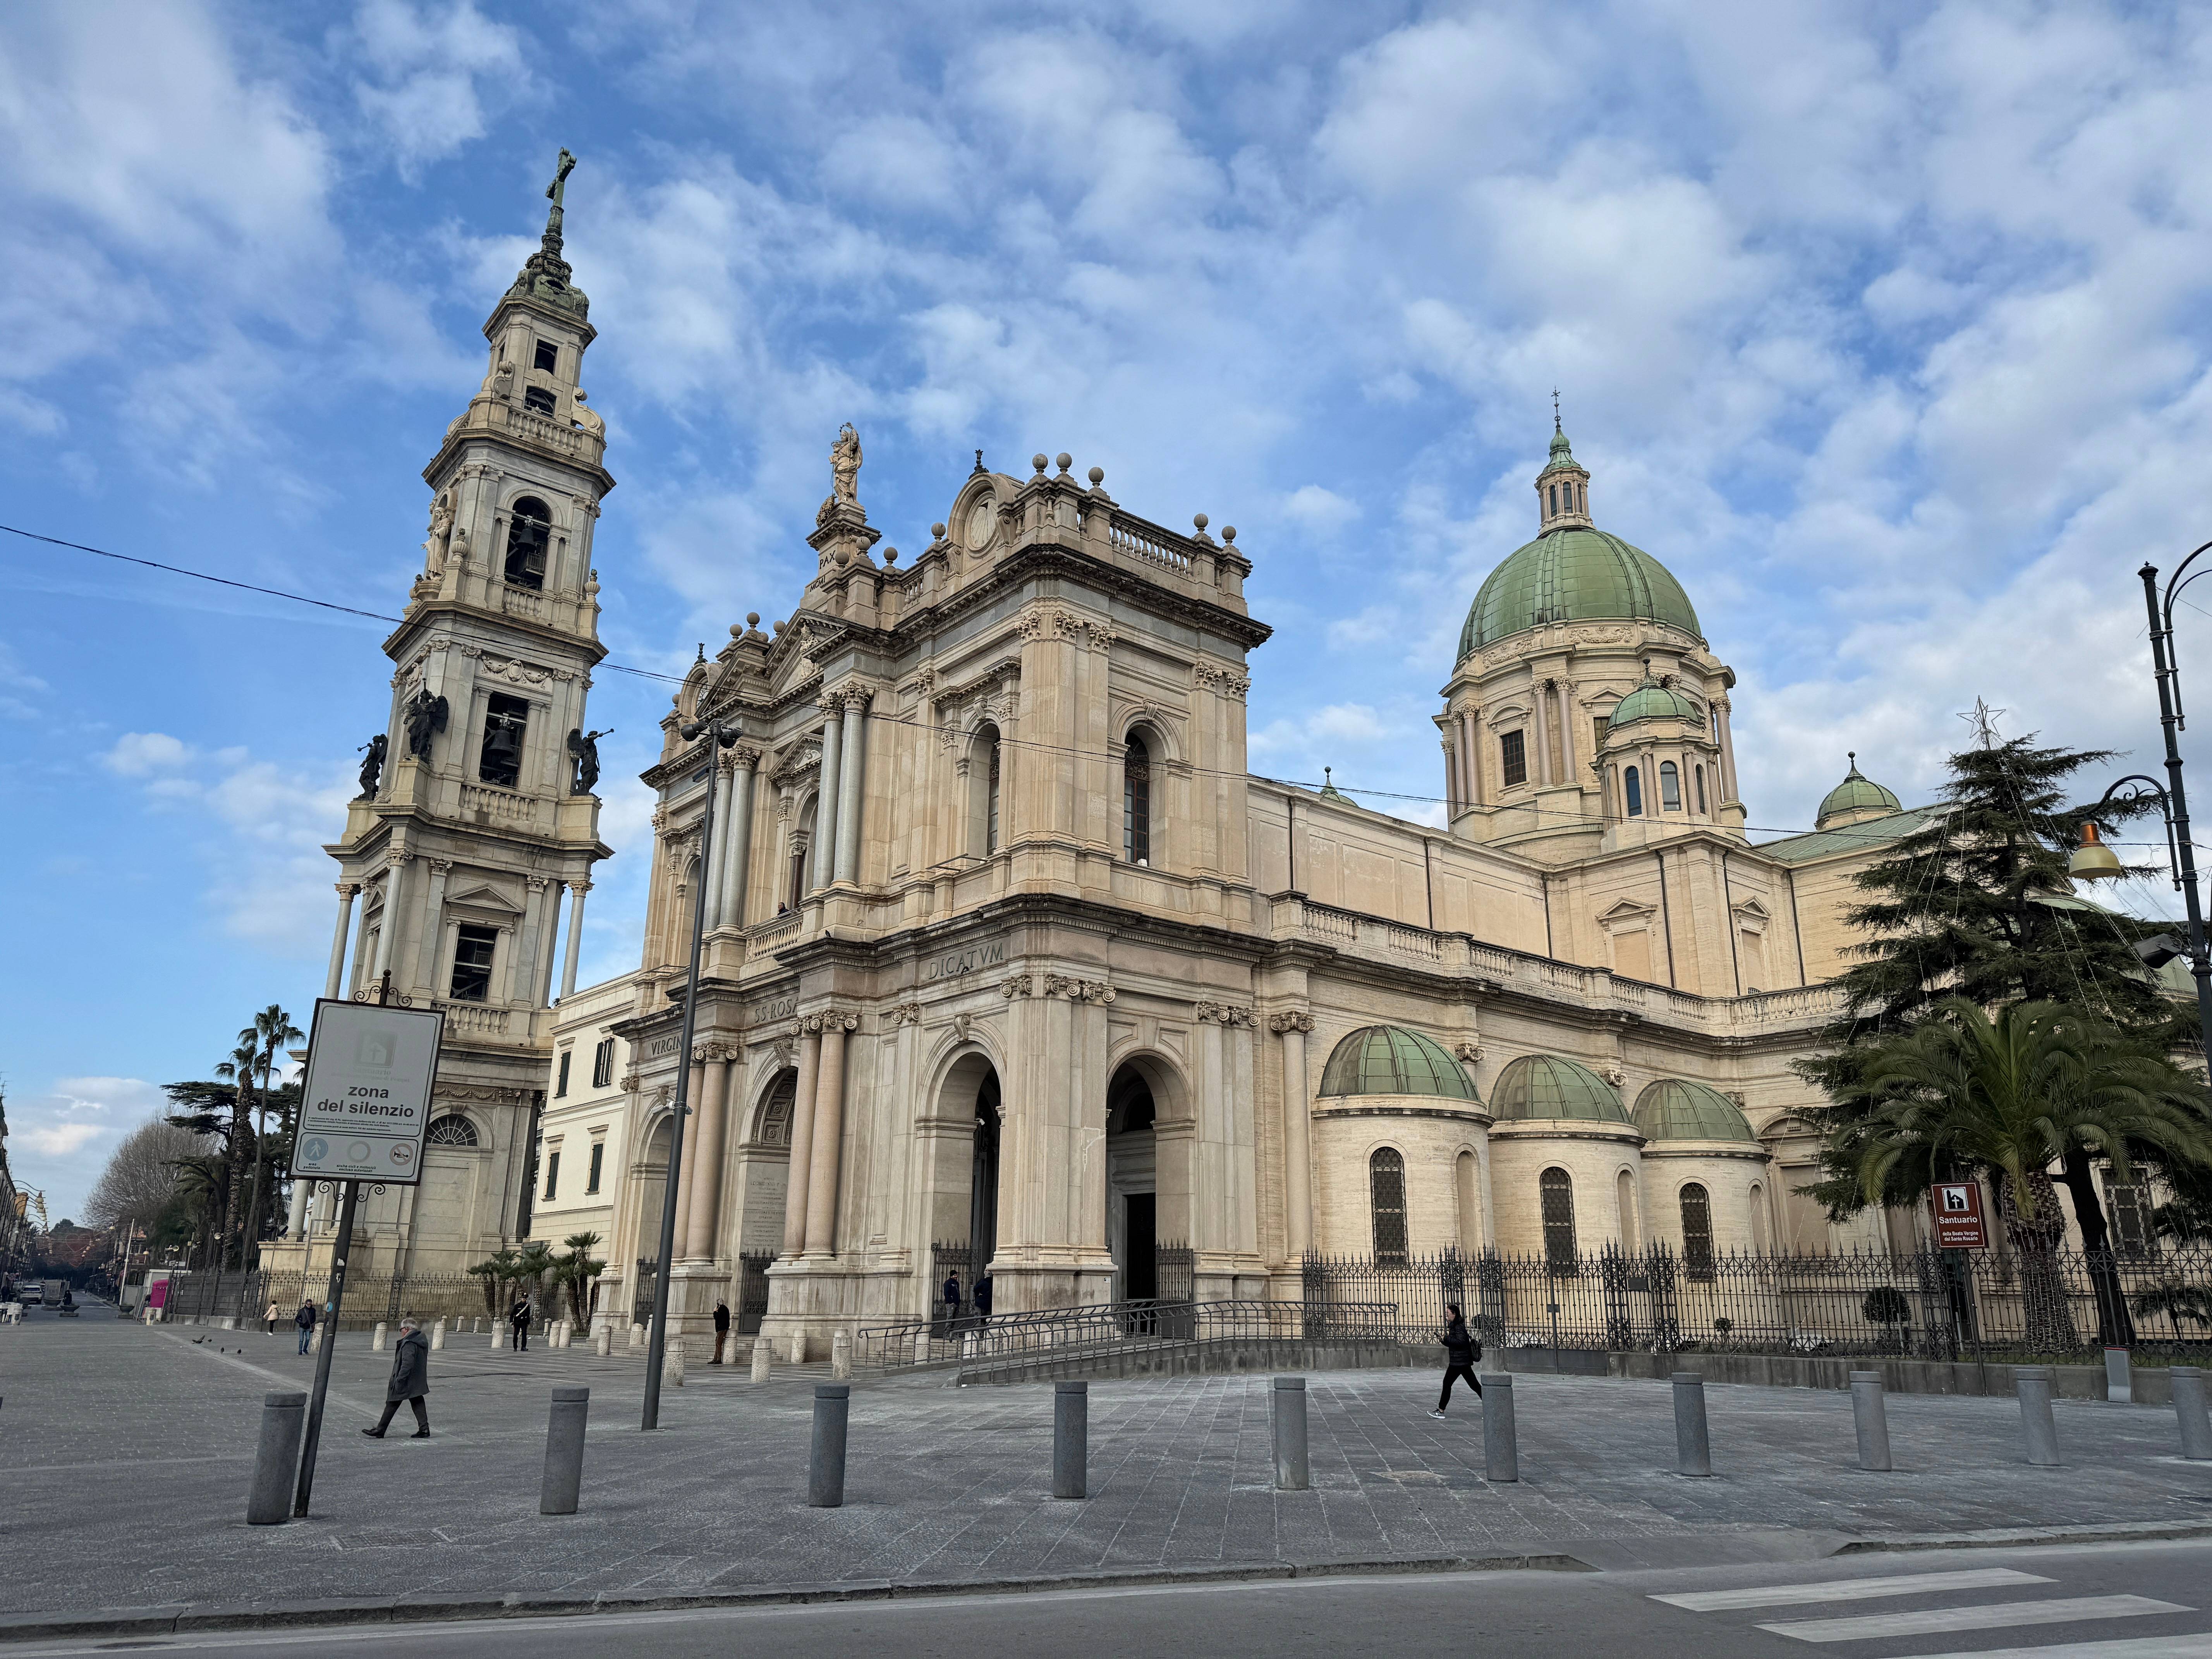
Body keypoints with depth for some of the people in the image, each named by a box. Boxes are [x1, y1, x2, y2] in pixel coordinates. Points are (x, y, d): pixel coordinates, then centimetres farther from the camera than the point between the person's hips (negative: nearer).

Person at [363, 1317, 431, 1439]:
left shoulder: (409, 1344, -19)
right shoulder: (422, 1340, 10)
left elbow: (407, 1364, -26)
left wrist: (399, 1379, -23)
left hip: (406, 1382, -9)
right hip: (418, 1382, 9)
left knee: (392, 1404, 4)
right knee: (418, 1404, 8)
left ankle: (380, 1431, 14)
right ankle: (424, 1429, 2)